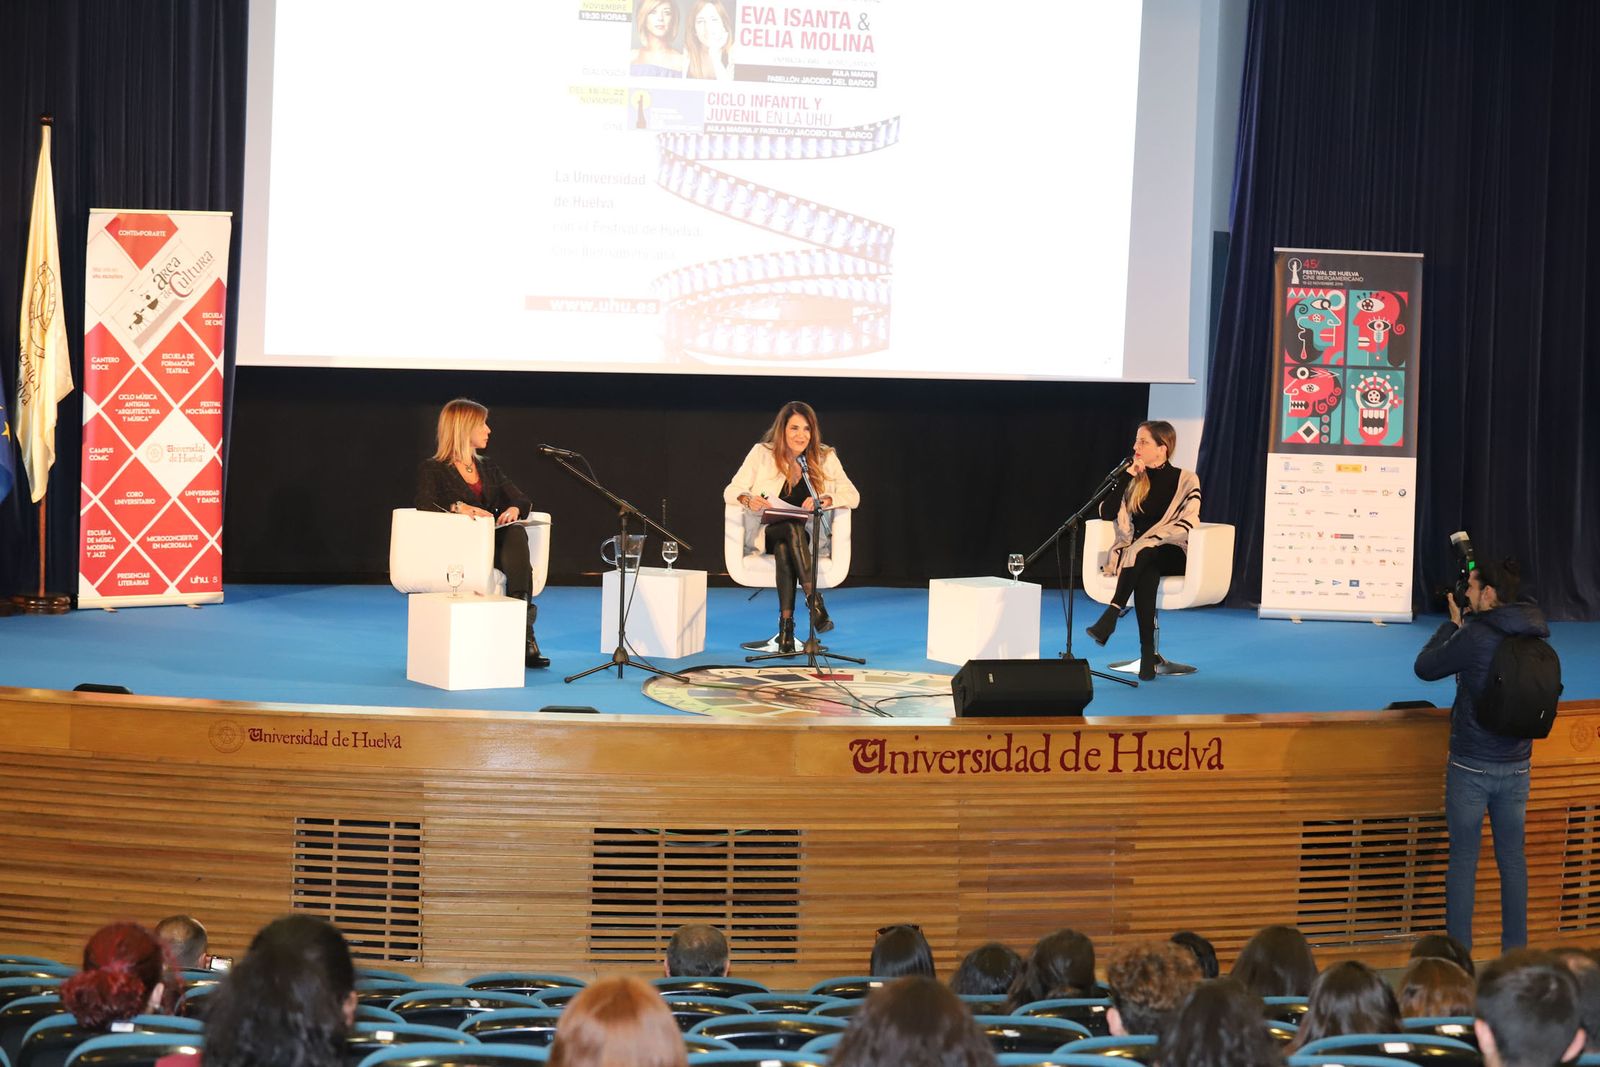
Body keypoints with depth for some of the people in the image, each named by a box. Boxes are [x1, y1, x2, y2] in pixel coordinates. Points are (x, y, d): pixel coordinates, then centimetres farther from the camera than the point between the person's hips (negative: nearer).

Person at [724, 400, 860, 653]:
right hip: (769, 533, -1)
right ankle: (814, 600, -44)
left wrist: (825, 500, -20)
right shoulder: (762, 453, 4)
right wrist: (748, 500, -23)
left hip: (811, 535, 1)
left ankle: (786, 622, -39)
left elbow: (852, 496, 0)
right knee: (791, 528, -36)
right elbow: (731, 492, 1)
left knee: (784, 546, -35)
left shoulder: (825, 457, 7)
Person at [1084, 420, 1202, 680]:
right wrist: (1127, 476, -4)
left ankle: (1111, 615, -48)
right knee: (1146, 573, -36)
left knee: (1143, 555, -39)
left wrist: (1150, 540, -21)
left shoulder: (1185, 480, 1)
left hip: (1171, 554, -2)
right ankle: (1147, 653, -45)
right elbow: (1107, 513, 1)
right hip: (1134, 552, 2)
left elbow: (1187, 524, -11)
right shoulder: (1134, 479, 13)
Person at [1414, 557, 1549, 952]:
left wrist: (1454, 623, 3)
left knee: (1463, 859, 3)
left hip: (1471, 766, -5)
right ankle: (1515, 952, 18)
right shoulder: (1533, 635, 1)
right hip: (1516, 765, 6)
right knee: (1513, 858, 12)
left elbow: (1425, 667, -7)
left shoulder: (1475, 636, -19)